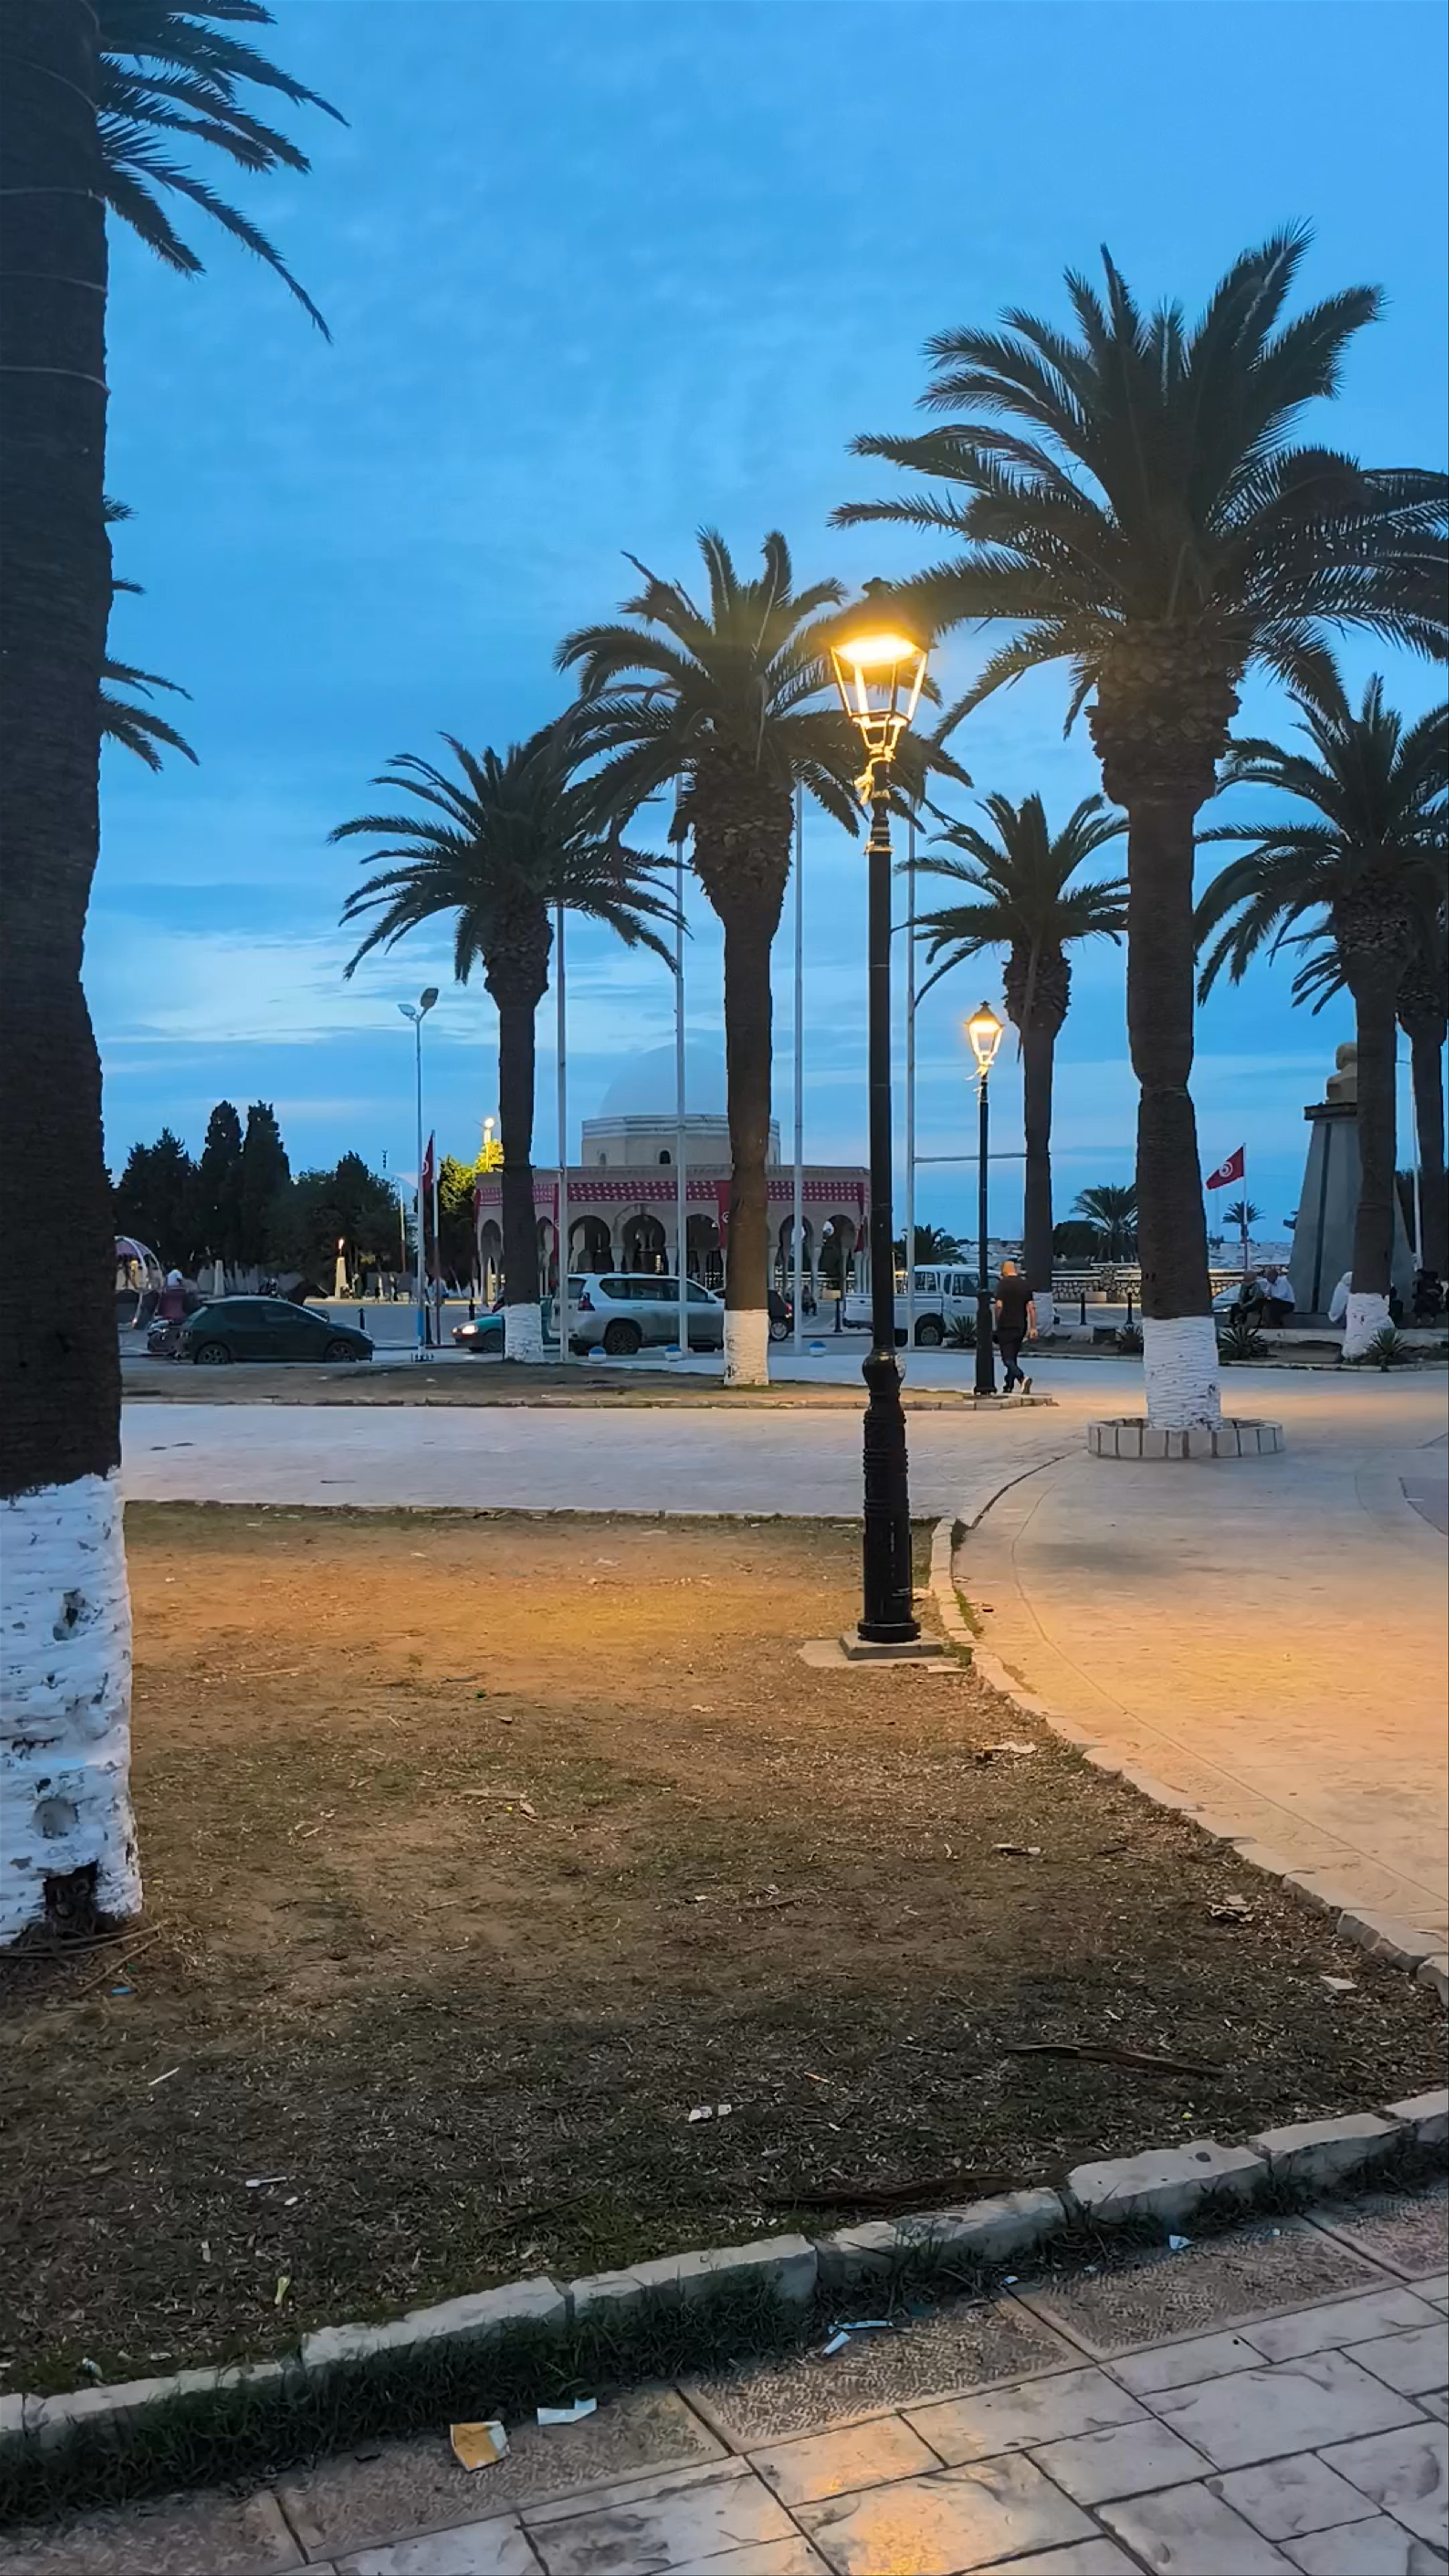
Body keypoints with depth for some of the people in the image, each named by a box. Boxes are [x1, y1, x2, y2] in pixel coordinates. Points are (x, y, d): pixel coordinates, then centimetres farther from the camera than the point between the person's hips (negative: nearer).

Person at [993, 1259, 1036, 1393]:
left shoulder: (1003, 1284, -7)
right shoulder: (1025, 1285, 8)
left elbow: (999, 1305, -15)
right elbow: (1031, 1307, 4)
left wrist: (997, 1324, -3)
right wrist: (1033, 1328, 4)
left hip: (1006, 1326, -6)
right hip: (1021, 1327, 6)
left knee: (1008, 1359, -6)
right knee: (1013, 1358, 17)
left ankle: (1023, 1379, -29)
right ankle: (1009, 1387, 21)